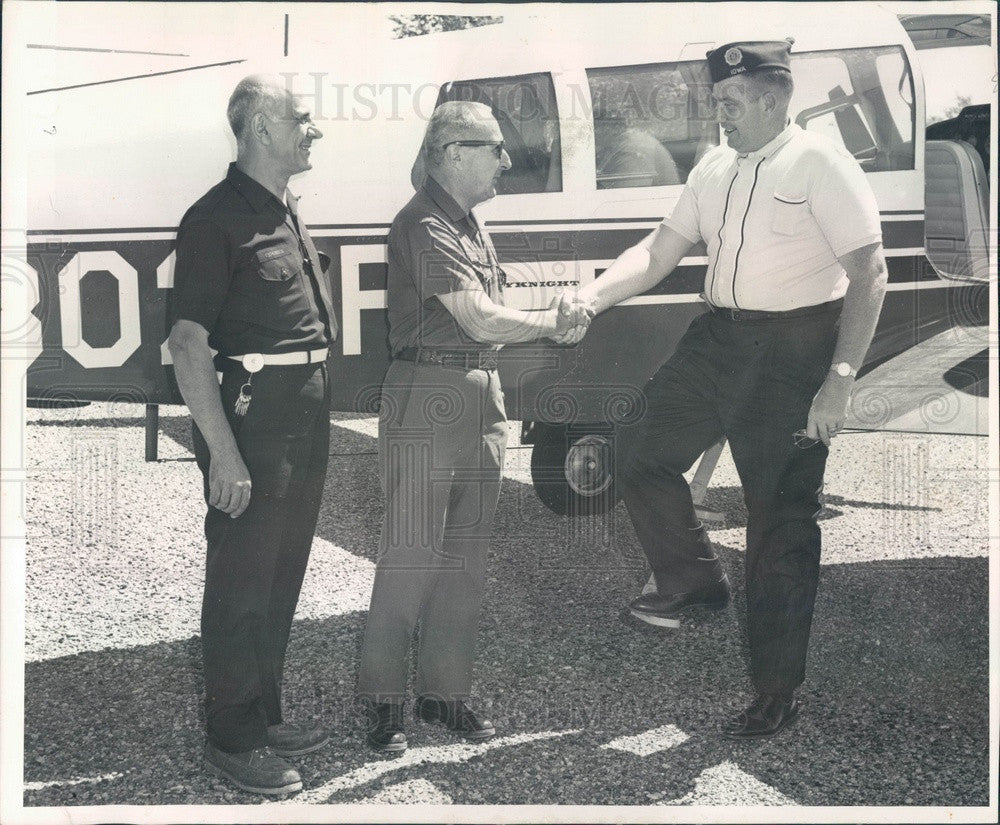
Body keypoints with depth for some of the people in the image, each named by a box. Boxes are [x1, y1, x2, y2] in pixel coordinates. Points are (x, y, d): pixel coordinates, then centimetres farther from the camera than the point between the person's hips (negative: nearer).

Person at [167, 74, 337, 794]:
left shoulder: (288, 214, 16)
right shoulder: (218, 217, -13)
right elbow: (187, 343, -17)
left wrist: (316, 422, 17)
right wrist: (223, 451, -22)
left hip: (306, 421, 9)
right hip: (254, 416, -9)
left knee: (282, 578, 17)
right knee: (242, 584, 1)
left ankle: (265, 715, 31)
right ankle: (233, 740, 13)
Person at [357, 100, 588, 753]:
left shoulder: (470, 222, 18)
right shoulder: (425, 226, -14)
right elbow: (480, 320, -19)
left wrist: (550, 319, 6)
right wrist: (552, 322, -6)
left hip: (481, 396, 9)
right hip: (428, 397, -9)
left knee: (466, 554, 12)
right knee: (412, 553, -4)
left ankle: (446, 691, 22)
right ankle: (383, 700, 7)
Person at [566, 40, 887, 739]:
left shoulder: (821, 165, -10)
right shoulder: (715, 169, 11)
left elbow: (869, 275, -15)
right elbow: (660, 251, 12)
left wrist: (840, 381, -22)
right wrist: (593, 297, -5)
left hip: (792, 353, -6)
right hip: (718, 339, 7)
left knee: (781, 521, 0)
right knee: (645, 458, 5)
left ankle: (778, 693, 13)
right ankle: (696, 582, 28)